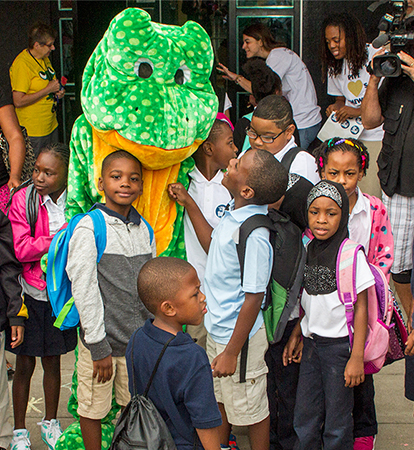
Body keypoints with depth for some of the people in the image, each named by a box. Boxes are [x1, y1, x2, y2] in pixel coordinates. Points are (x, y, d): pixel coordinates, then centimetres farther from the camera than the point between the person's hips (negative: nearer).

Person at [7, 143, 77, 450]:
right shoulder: (22, 199, -10)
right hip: (29, 294, -2)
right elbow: (22, 249, -16)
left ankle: (51, 422, 34)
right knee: (25, 364, 8)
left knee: (52, 361, 16)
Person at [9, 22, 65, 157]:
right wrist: (48, 90, -19)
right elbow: (18, 101, -23)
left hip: (51, 126, 8)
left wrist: (58, 91, 4)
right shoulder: (21, 64, -18)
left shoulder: (45, 58, 9)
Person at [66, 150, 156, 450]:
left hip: (140, 338, 5)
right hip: (100, 338, -4)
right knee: (93, 409, 8)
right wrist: (99, 347, -13)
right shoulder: (89, 228, -12)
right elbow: (84, 290, -14)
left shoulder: (146, 230, 5)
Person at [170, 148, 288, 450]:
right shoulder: (234, 213, -5)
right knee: (220, 397, 28)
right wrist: (189, 204, 13)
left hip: (239, 335, -9)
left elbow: (253, 299, -25)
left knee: (249, 408, 13)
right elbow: (213, 245, 16)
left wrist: (231, 352, -19)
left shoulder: (253, 235, -31)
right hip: (217, 328, 9)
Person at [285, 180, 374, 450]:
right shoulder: (310, 250, 4)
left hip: (340, 344, -6)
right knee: (305, 417, 12)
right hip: (312, 342, 6)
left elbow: (361, 308, -13)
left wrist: (357, 357, -14)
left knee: (337, 420, 4)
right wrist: (296, 335, 15)